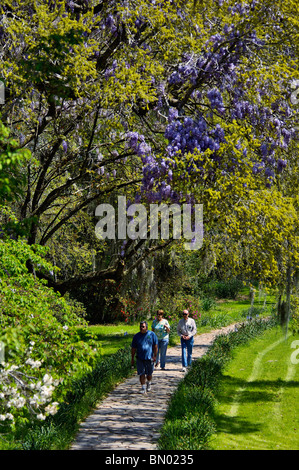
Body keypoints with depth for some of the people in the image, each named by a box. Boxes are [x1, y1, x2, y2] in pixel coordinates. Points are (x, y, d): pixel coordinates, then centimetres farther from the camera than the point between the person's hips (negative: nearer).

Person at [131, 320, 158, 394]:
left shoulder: (152, 334, 0)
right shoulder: (136, 336, 4)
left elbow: (155, 346, 2)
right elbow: (133, 348, 8)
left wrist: (155, 356, -5)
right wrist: (132, 358, 7)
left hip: (149, 358, 0)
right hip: (140, 359, 0)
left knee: (149, 373, 12)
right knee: (141, 374, -6)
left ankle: (149, 384, 39)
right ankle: (143, 388, 0)